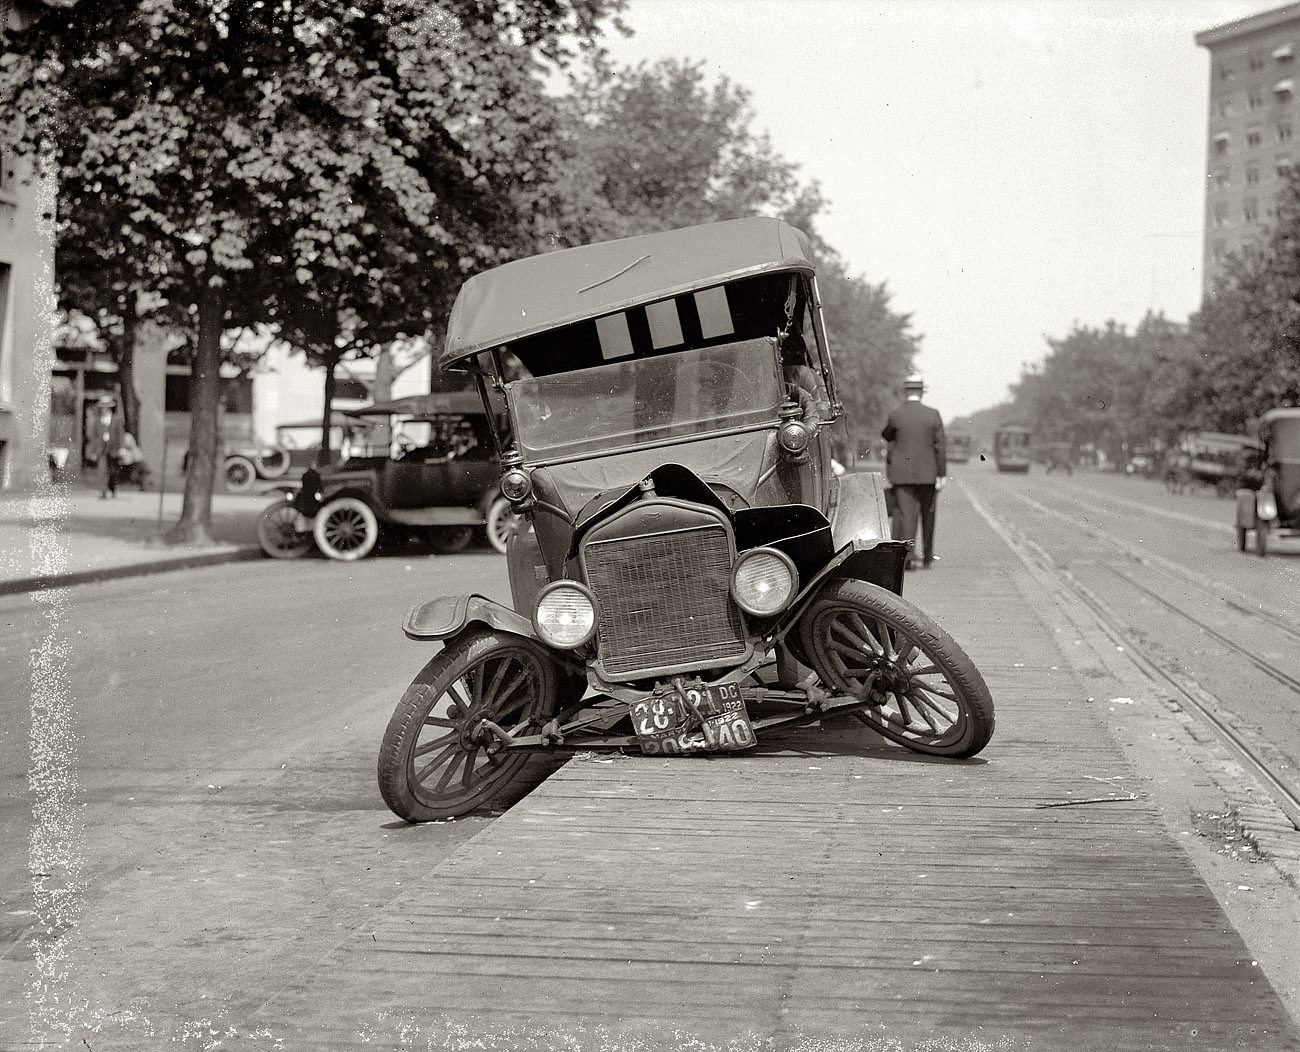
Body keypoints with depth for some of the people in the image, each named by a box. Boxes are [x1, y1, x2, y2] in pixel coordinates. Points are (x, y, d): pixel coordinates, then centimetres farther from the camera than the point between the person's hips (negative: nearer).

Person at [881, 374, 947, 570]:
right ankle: (927, 557, 22)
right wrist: (941, 475, 0)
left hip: (901, 474, -1)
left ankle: (908, 556, -11)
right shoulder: (933, 415, -4)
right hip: (927, 473, 1)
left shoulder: (895, 415, -5)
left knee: (906, 515, -2)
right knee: (928, 515, 14)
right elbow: (940, 446, -4)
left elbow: (886, 436, 11)